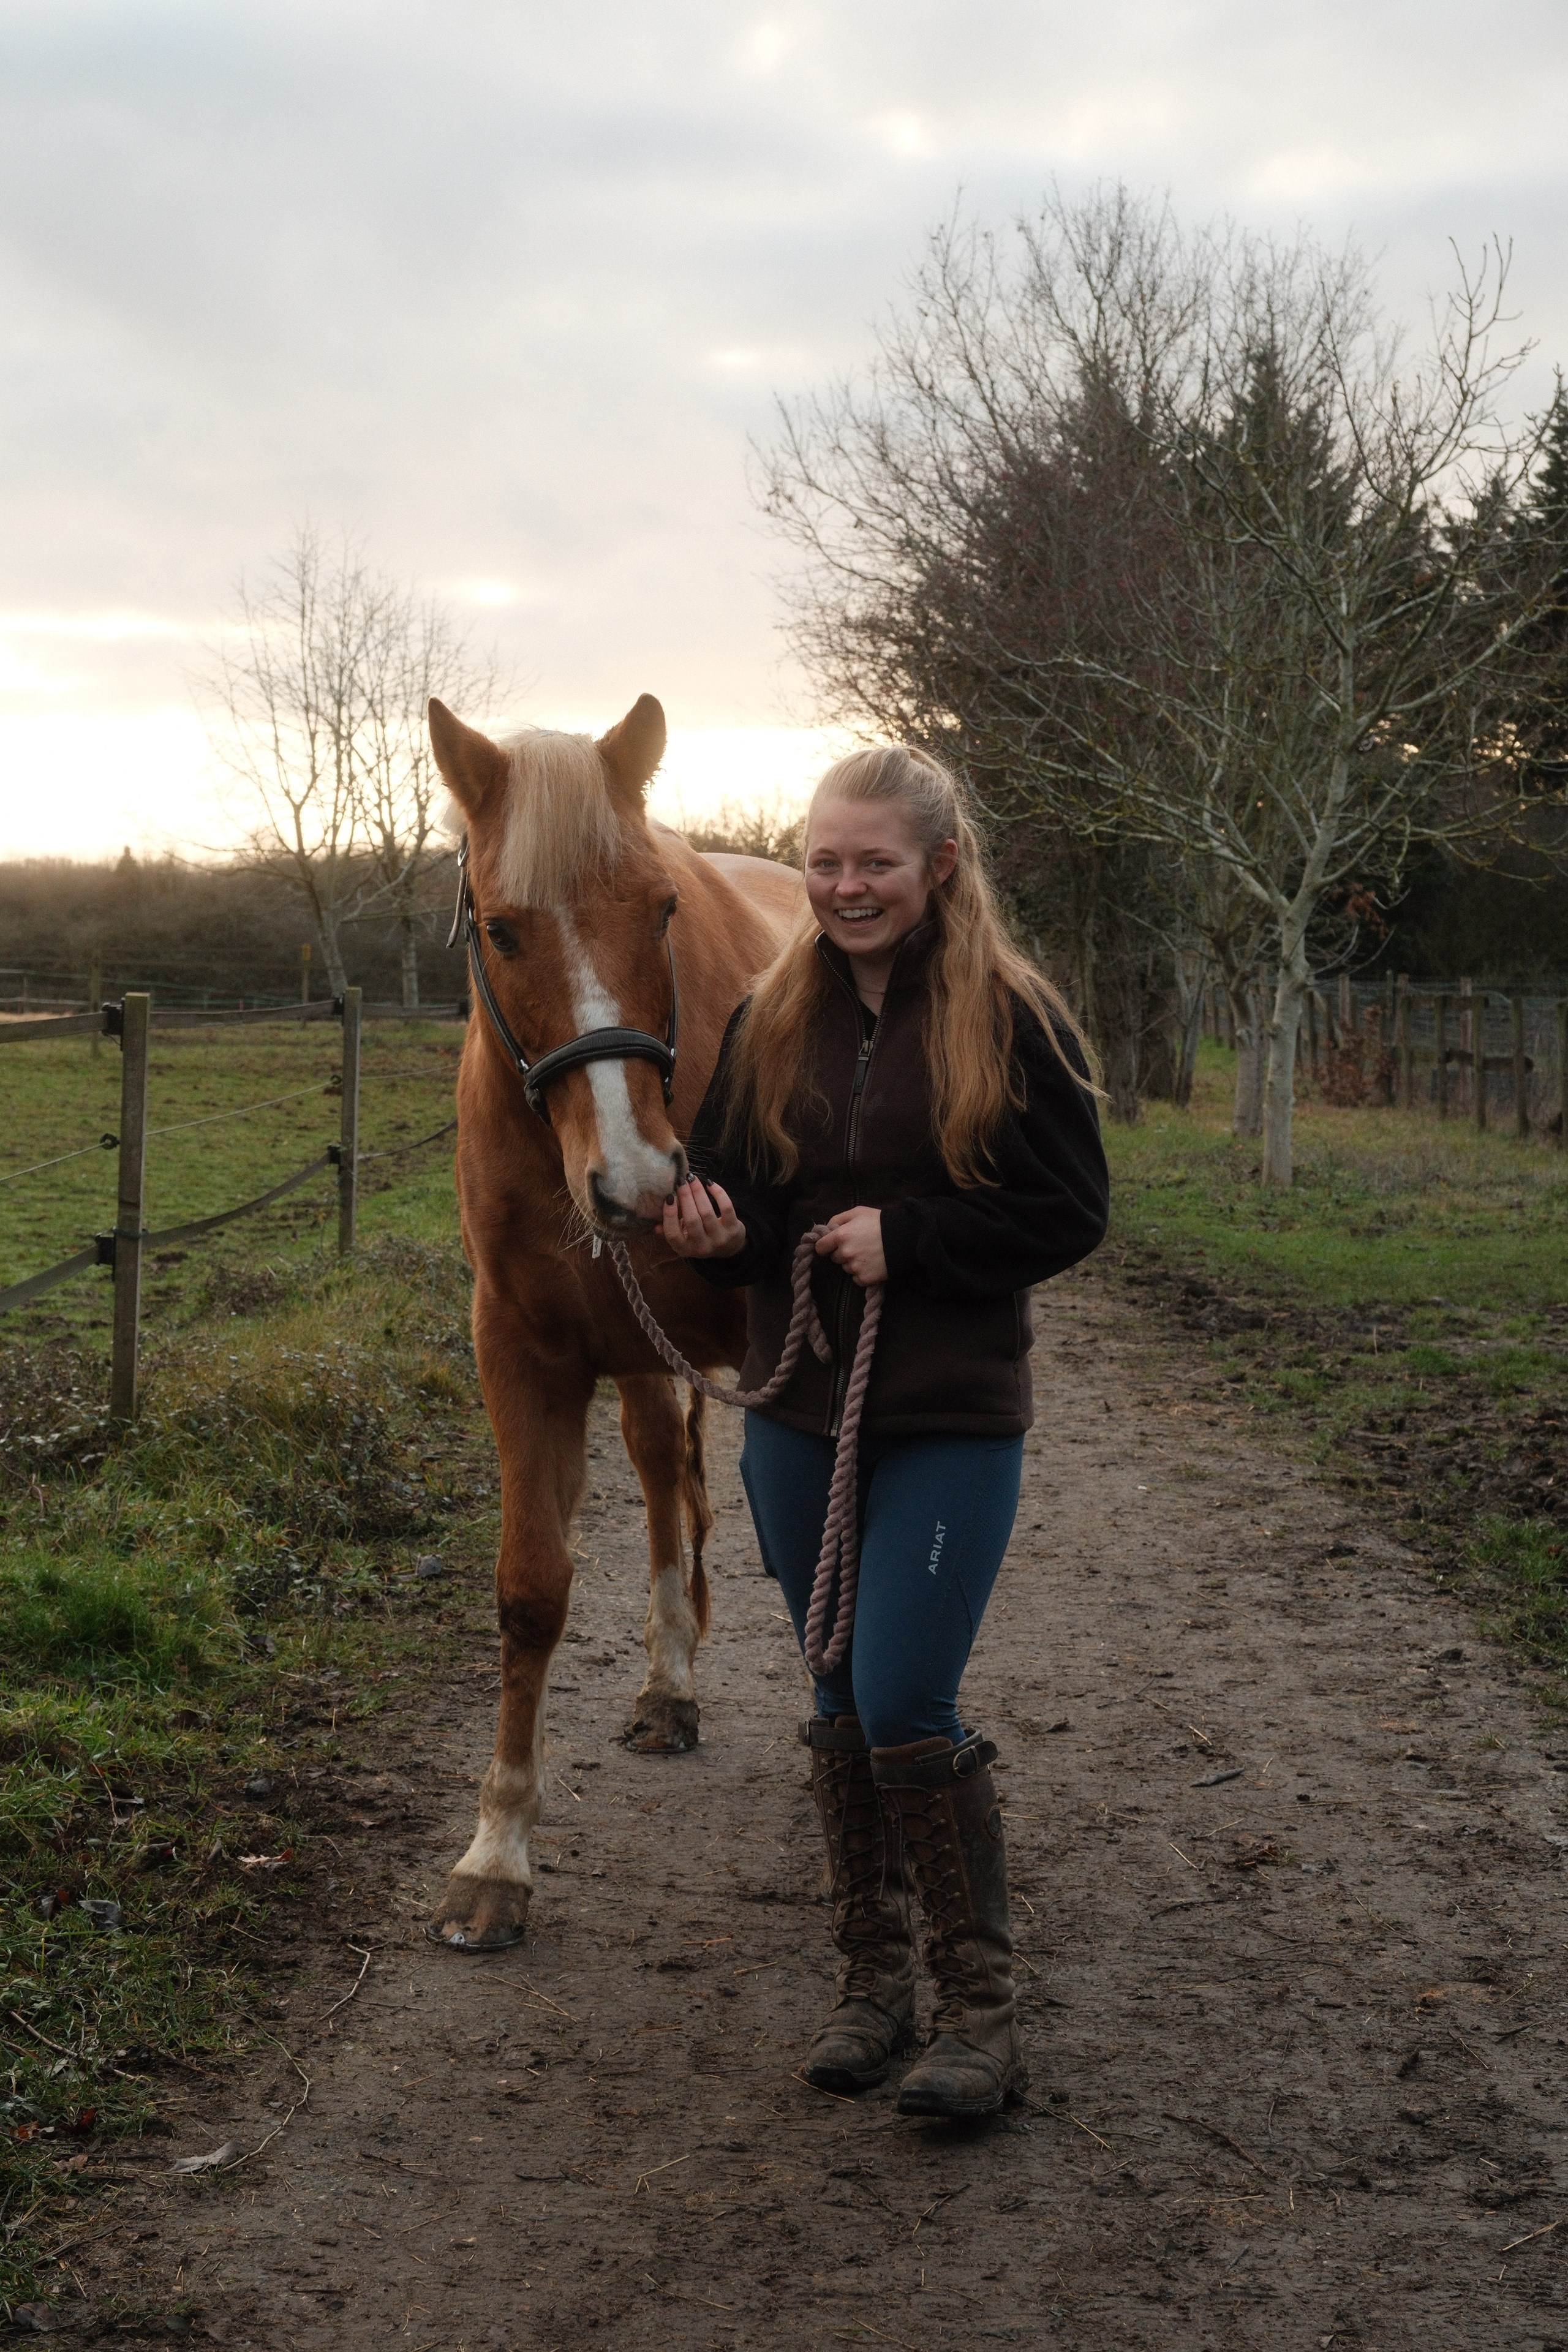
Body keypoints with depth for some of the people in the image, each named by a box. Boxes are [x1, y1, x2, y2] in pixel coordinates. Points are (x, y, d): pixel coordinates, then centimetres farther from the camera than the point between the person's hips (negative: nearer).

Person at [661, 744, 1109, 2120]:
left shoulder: (1014, 1021, -7)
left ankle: (981, 2009, 4)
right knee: (841, 1710, 12)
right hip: (801, 1412, 5)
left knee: (906, 1708, -10)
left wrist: (905, 1237, -17)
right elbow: (727, 1190, 12)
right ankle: (874, 1978, 26)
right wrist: (717, 1227, -11)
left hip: (952, 1420, -5)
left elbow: (1073, 1217, -7)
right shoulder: (773, 1021, 6)